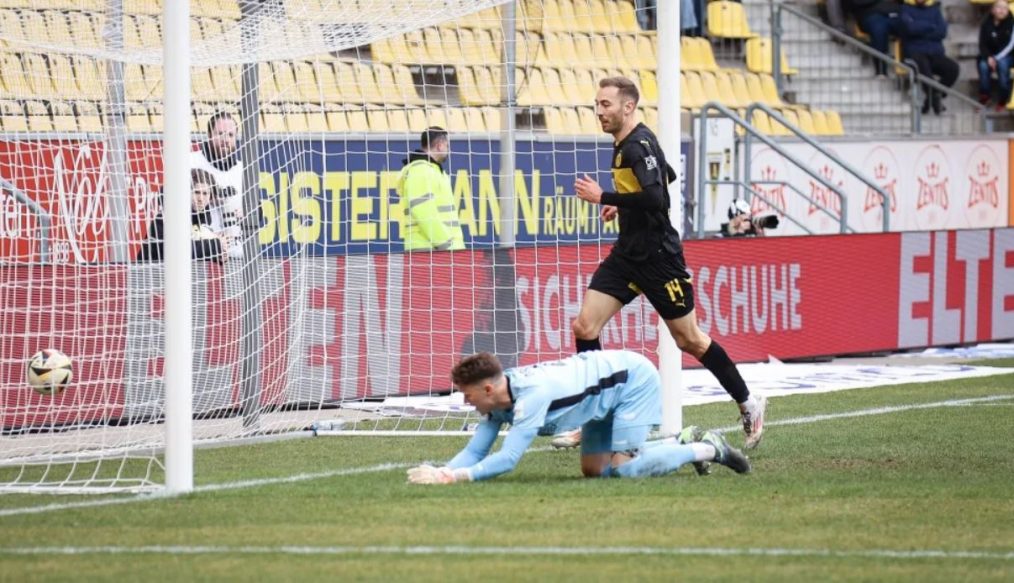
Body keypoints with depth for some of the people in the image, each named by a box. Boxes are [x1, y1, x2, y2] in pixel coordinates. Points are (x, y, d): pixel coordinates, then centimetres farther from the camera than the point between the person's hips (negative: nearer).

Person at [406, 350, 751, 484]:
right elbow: (475, 452, -8)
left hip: (634, 378, -9)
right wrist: (440, 472, -28)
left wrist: (452, 477, -43)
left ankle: (708, 450, 3)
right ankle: (684, 441, 21)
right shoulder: (498, 403, -10)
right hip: (608, 388, 9)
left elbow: (507, 460, -40)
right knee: (594, 470, 7)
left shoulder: (532, 395, -37)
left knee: (624, 468, -17)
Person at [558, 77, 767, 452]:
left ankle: (748, 405, 20)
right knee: (584, 326, -4)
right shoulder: (624, 145, 10)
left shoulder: (639, 145, -18)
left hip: (658, 257, -9)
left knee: (689, 340, 2)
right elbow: (667, 176, 26)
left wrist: (603, 198, -26)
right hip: (627, 255, 9)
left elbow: (655, 196, -32)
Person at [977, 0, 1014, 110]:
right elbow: (982, 44, -4)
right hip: (989, 55, 2)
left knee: (1002, 63, -35)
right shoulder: (986, 24, -4)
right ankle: (985, 95, -11)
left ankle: (1003, 98, -24)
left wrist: (997, 58, -25)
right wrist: (988, 57, -23)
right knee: (983, 66, -30)